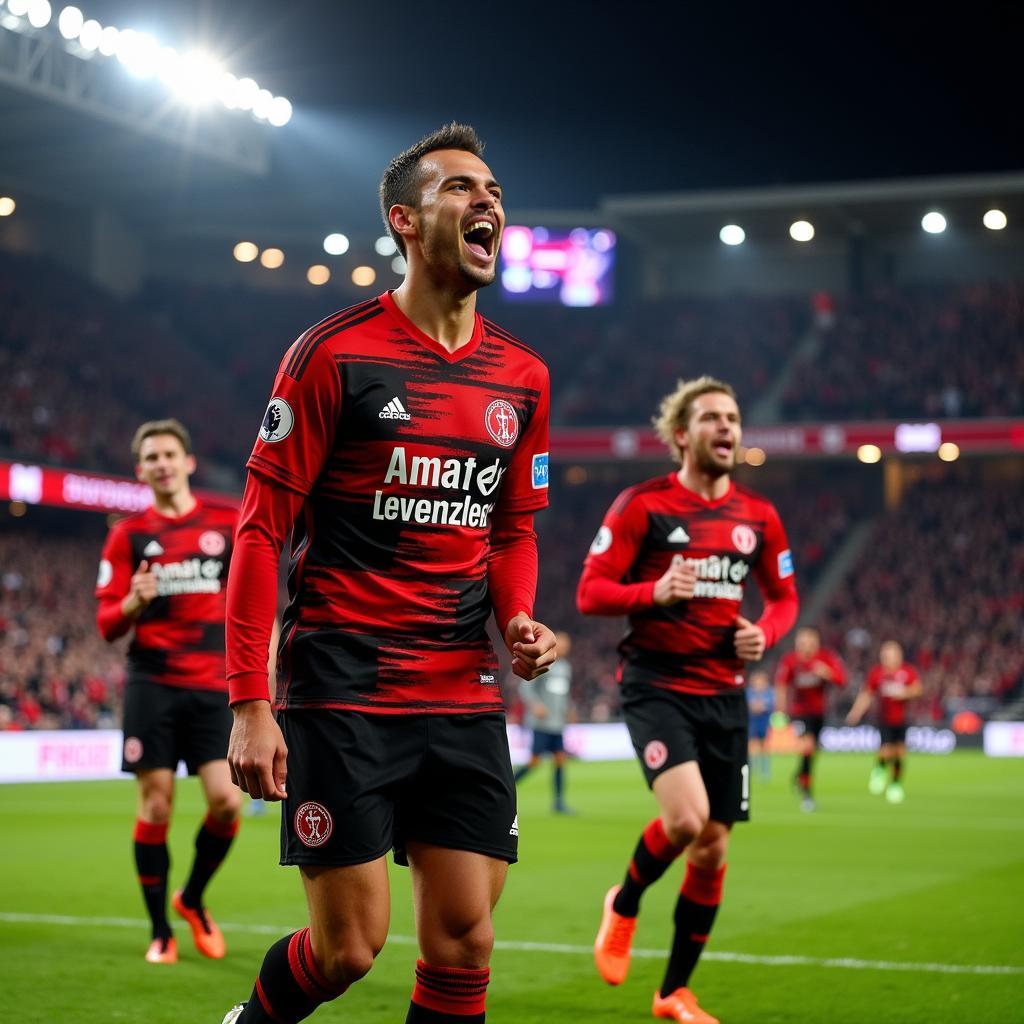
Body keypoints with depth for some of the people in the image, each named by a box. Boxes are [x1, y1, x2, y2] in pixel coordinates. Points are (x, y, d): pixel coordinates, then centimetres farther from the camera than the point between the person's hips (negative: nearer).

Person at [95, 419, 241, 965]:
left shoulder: (227, 521, 6)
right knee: (155, 804, -2)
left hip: (213, 684, 1)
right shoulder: (128, 533, 4)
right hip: (152, 684, -1)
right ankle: (160, 931, 12)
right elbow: (107, 623, 2)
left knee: (227, 800, -9)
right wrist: (134, 602, -20)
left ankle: (192, 899, 19)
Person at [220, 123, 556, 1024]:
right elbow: (263, 528, -7)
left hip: (466, 698, 5)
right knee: (349, 948, -3)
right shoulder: (334, 353, -7)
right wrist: (250, 702, -13)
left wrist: (518, 619, 0)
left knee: (464, 942, 2)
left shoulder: (522, 378, 10)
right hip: (341, 697, -5)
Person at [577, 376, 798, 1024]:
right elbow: (590, 592, -7)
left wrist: (764, 635, -2)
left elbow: (784, 596, 20)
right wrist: (655, 591, -25)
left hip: (724, 695, 5)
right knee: (686, 817, -25)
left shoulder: (758, 517, 8)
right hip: (655, 685, -5)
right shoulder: (642, 505, -5)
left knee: (712, 848, 5)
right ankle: (625, 905, 9)